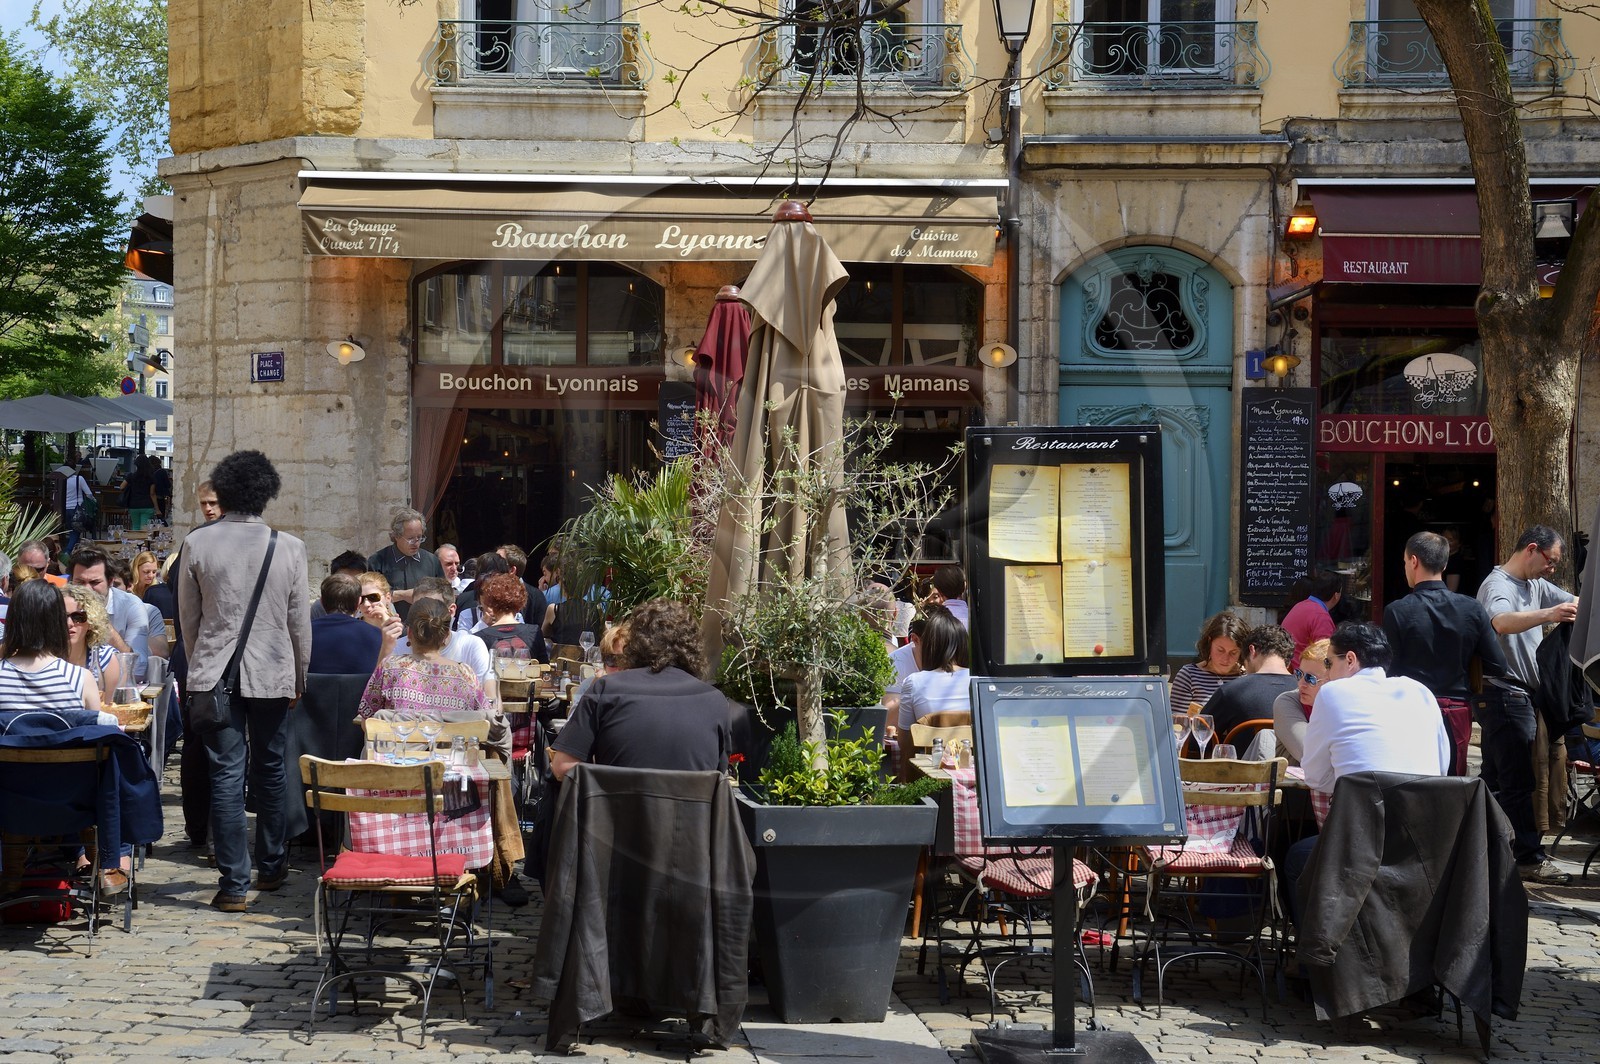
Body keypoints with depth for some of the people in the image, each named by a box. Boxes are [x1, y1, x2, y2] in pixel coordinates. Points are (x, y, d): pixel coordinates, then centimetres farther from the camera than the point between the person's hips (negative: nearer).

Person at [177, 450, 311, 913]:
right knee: (270, 769, 16)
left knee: (226, 775, 0)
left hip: (214, 673, -1)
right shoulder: (289, 548, -5)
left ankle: (234, 884, -3)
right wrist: (299, 678, 14)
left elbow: (188, 617, 4)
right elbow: (300, 621, 2)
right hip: (273, 674, 1)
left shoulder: (197, 544, -4)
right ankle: (271, 866, 29)